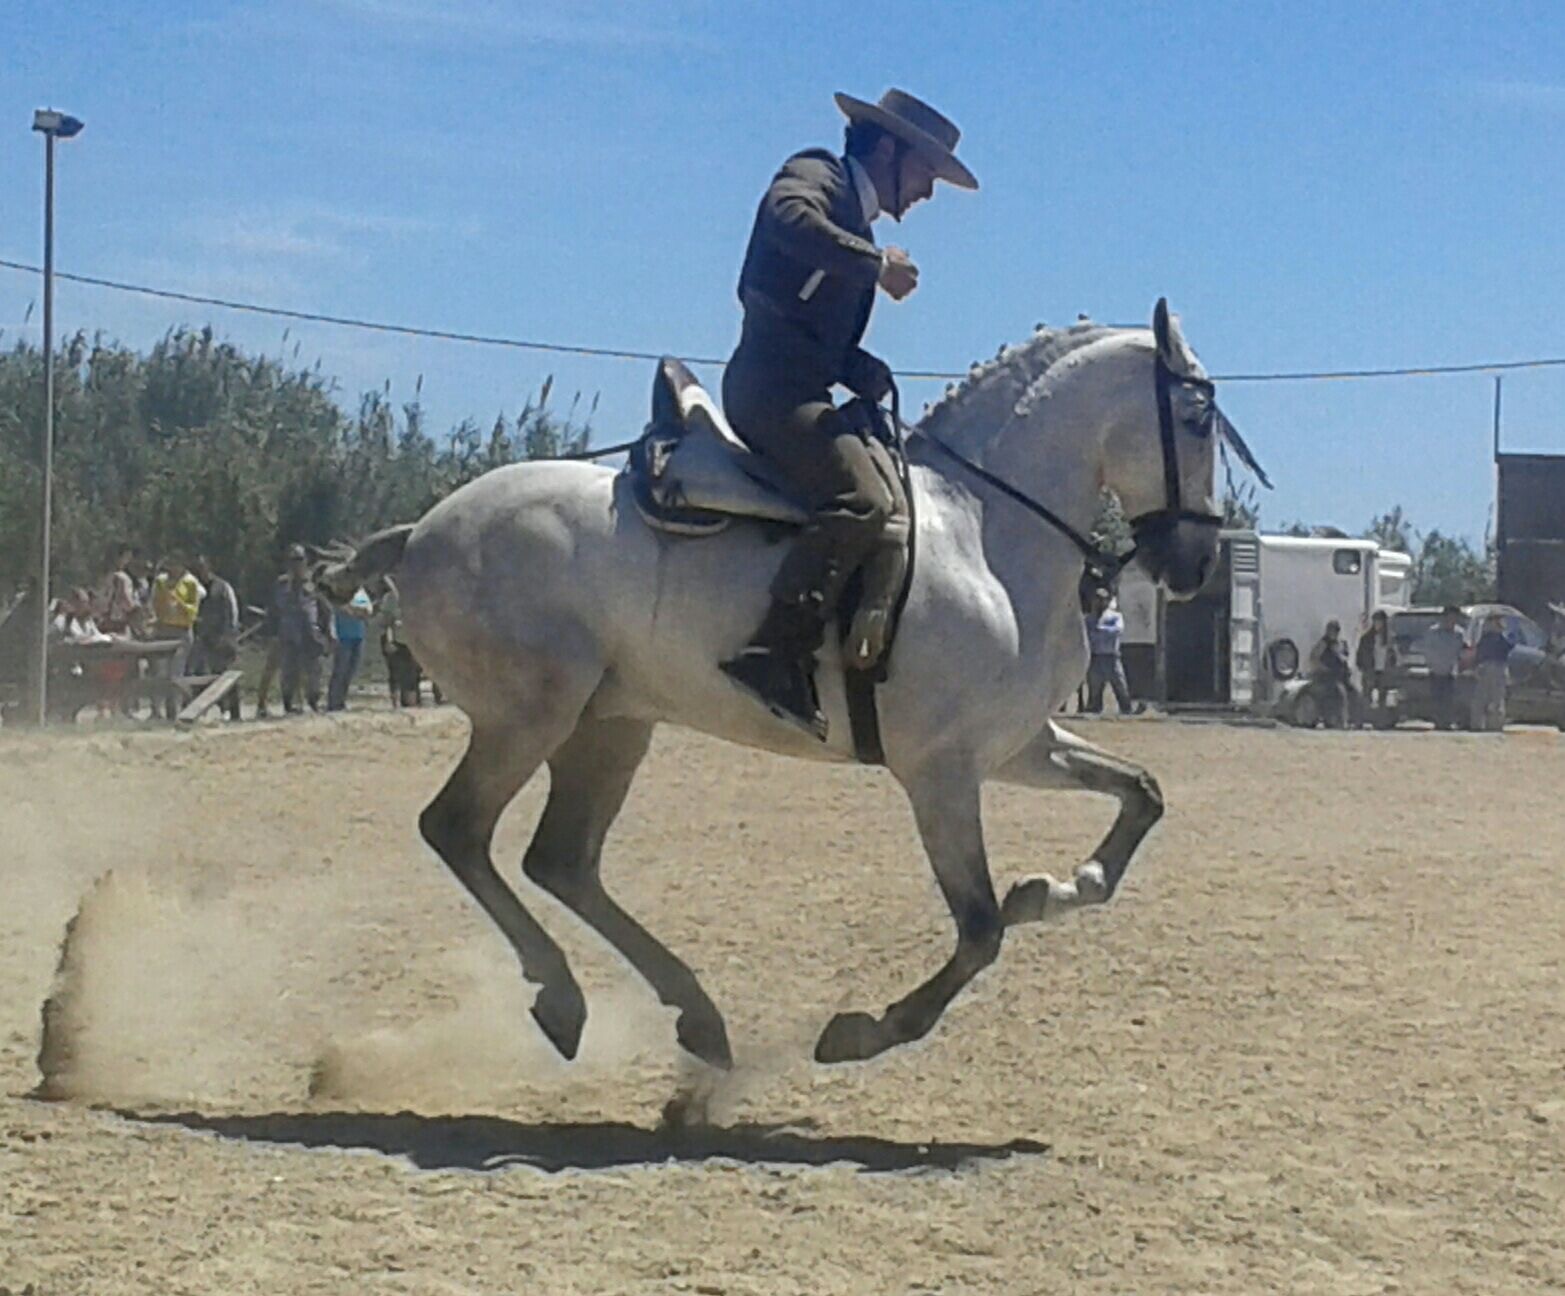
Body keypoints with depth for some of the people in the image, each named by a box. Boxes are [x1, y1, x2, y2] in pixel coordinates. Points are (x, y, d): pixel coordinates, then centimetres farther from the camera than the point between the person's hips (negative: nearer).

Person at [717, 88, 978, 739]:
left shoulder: (857, 229, 27)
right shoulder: (815, 175, 1)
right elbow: (789, 218, -25)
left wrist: (868, 373, 8)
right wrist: (876, 263, -21)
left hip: (800, 392, 10)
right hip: (771, 384, -10)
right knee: (860, 498, -27)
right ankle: (775, 655, -35)